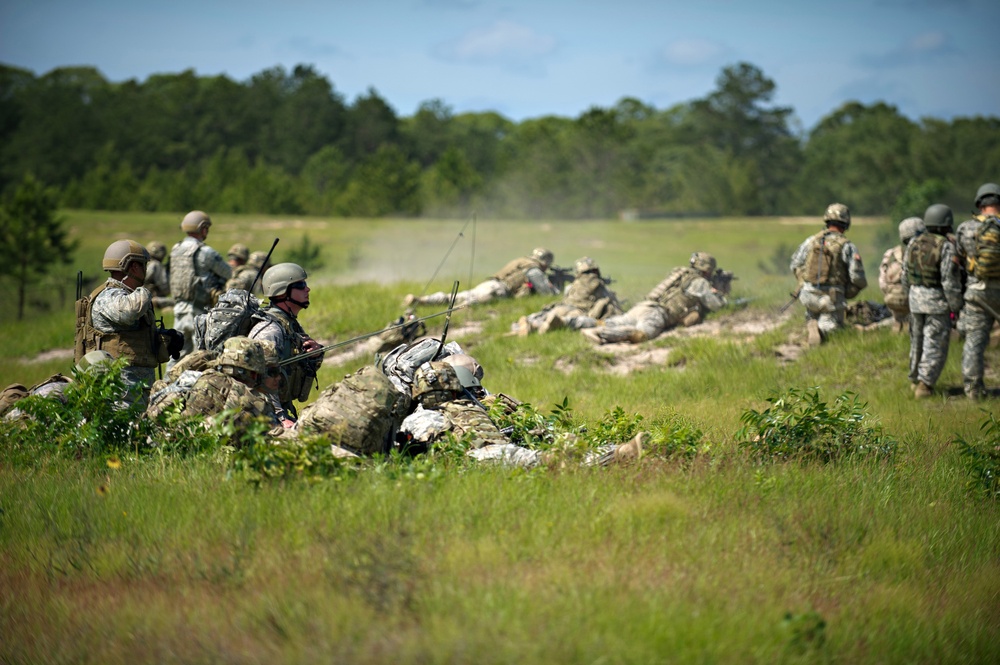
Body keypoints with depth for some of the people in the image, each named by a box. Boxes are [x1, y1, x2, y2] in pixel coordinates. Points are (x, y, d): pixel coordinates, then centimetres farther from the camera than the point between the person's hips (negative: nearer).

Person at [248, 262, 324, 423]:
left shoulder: (292, 325, 11)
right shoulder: (270, 331, -18)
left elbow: (307, 368, 21)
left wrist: (315, 355, -1)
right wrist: (281, 419, -30)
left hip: (282, 409, 9)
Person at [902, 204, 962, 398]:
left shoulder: (914, 244, 3)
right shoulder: (946, 246, -16)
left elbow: (905, 275, 10)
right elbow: (950, 280, -18)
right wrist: (956, 306, -9)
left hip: (916, 297, 6)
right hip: (937, 302, -6)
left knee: (917, 341, 18)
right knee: (935, 345, -1)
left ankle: (915, 380, 27)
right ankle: (924, 384, -8)